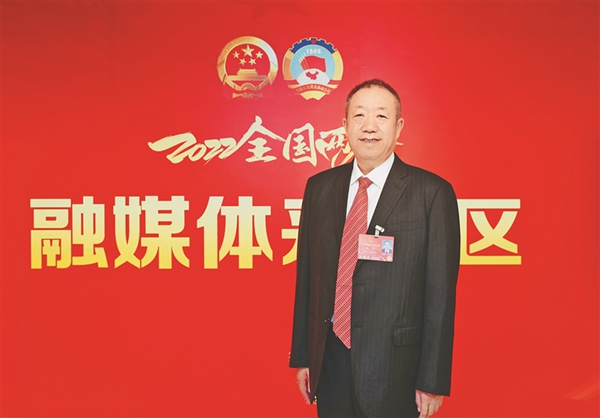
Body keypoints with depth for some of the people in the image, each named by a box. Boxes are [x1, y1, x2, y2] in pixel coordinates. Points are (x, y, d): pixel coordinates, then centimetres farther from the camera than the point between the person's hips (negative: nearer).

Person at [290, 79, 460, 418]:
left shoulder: (433, 193, -9)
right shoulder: (319, 187, 4)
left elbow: (441, 291, -9)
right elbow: (306, 274, 7)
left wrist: (433, 381, -8)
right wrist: (302, 355, 9)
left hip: (394, 367, -3)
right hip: (329, 359, 4)